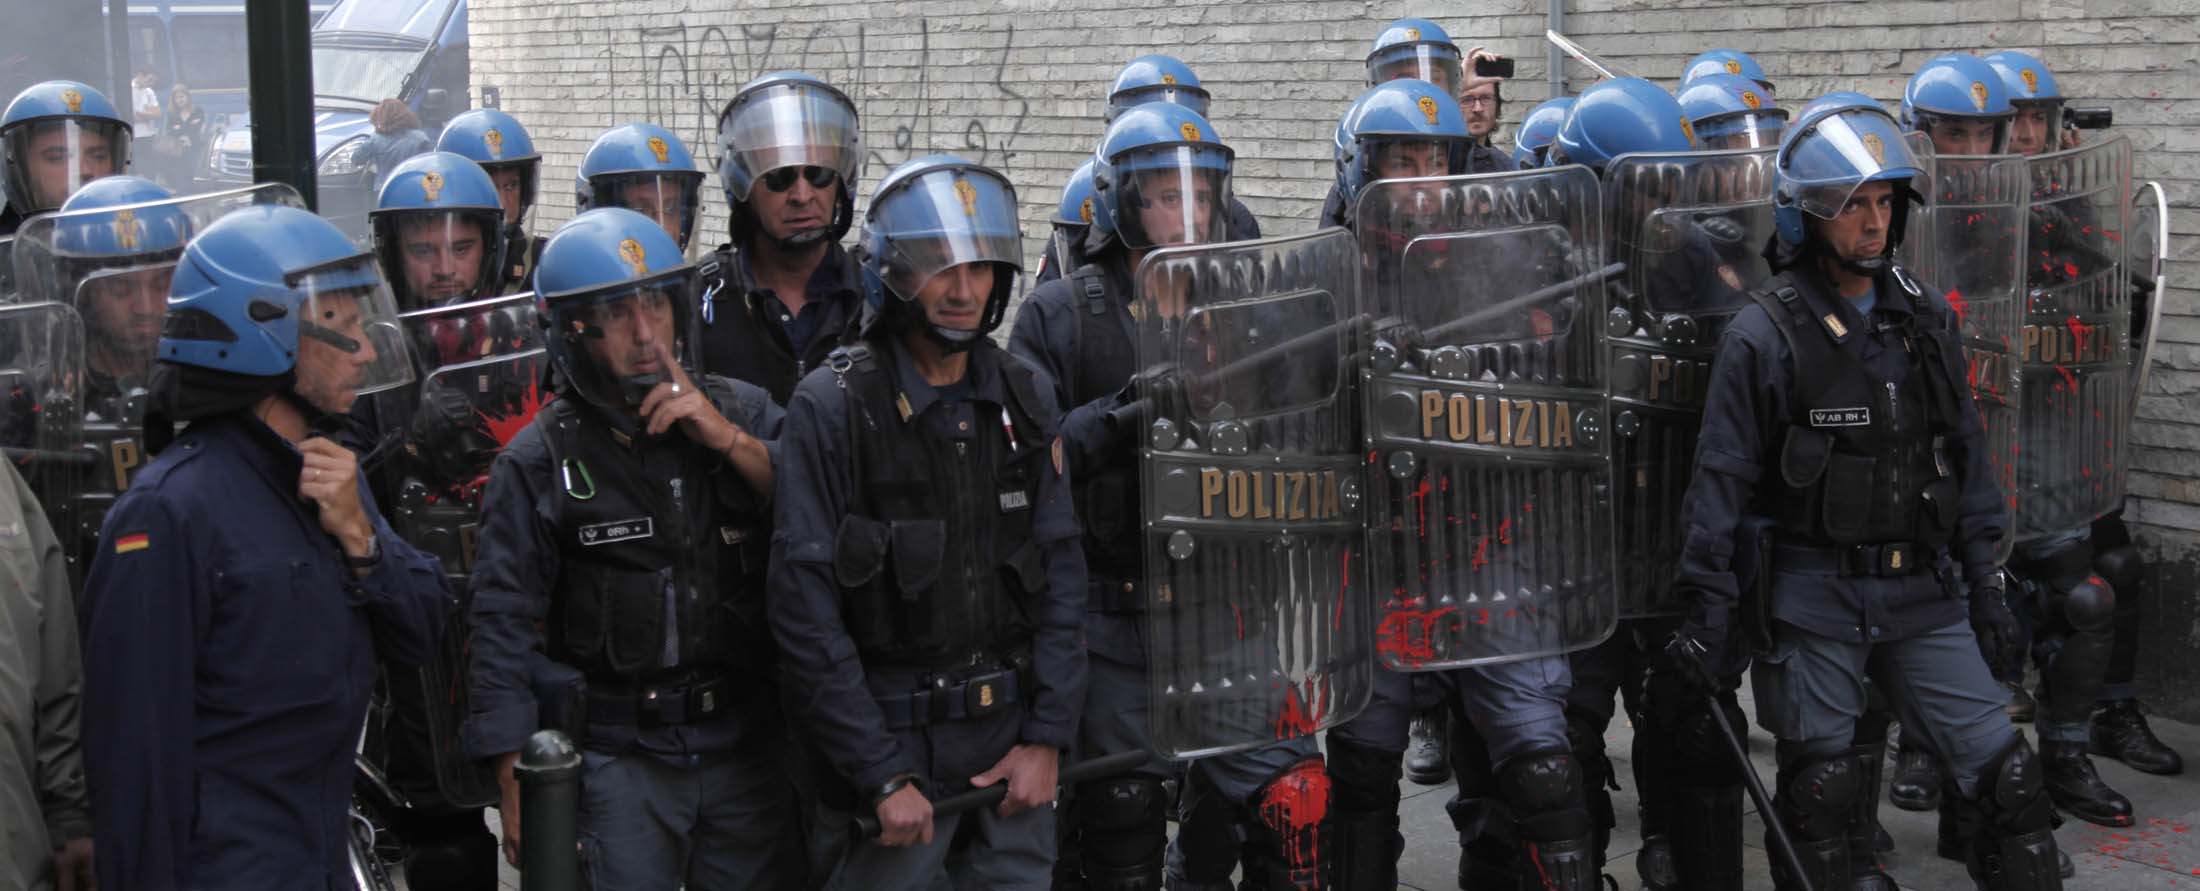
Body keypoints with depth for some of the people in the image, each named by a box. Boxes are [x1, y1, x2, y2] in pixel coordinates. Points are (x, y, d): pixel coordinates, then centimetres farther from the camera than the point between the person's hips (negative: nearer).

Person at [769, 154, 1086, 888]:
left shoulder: (1025, 398, 4)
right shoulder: (834, 407, -10)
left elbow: (1060, 573, 5)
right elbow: (806, 609, -13)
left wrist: (1047, 738, -2)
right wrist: (881, 774, -14)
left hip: (1013, 748, 4)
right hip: (893, 743, -4)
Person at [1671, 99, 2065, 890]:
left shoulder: (1926, 317, 7)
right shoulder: (1766, 334, -9)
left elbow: (1965, 454, 14)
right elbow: (1722, 476, -8)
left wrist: (1981, 574, 13)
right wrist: (1708, 601, -10)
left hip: (1923, 589, 4)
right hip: (1813, 596, -4)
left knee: (2003, 774, 2)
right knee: (1818, 794, 6)